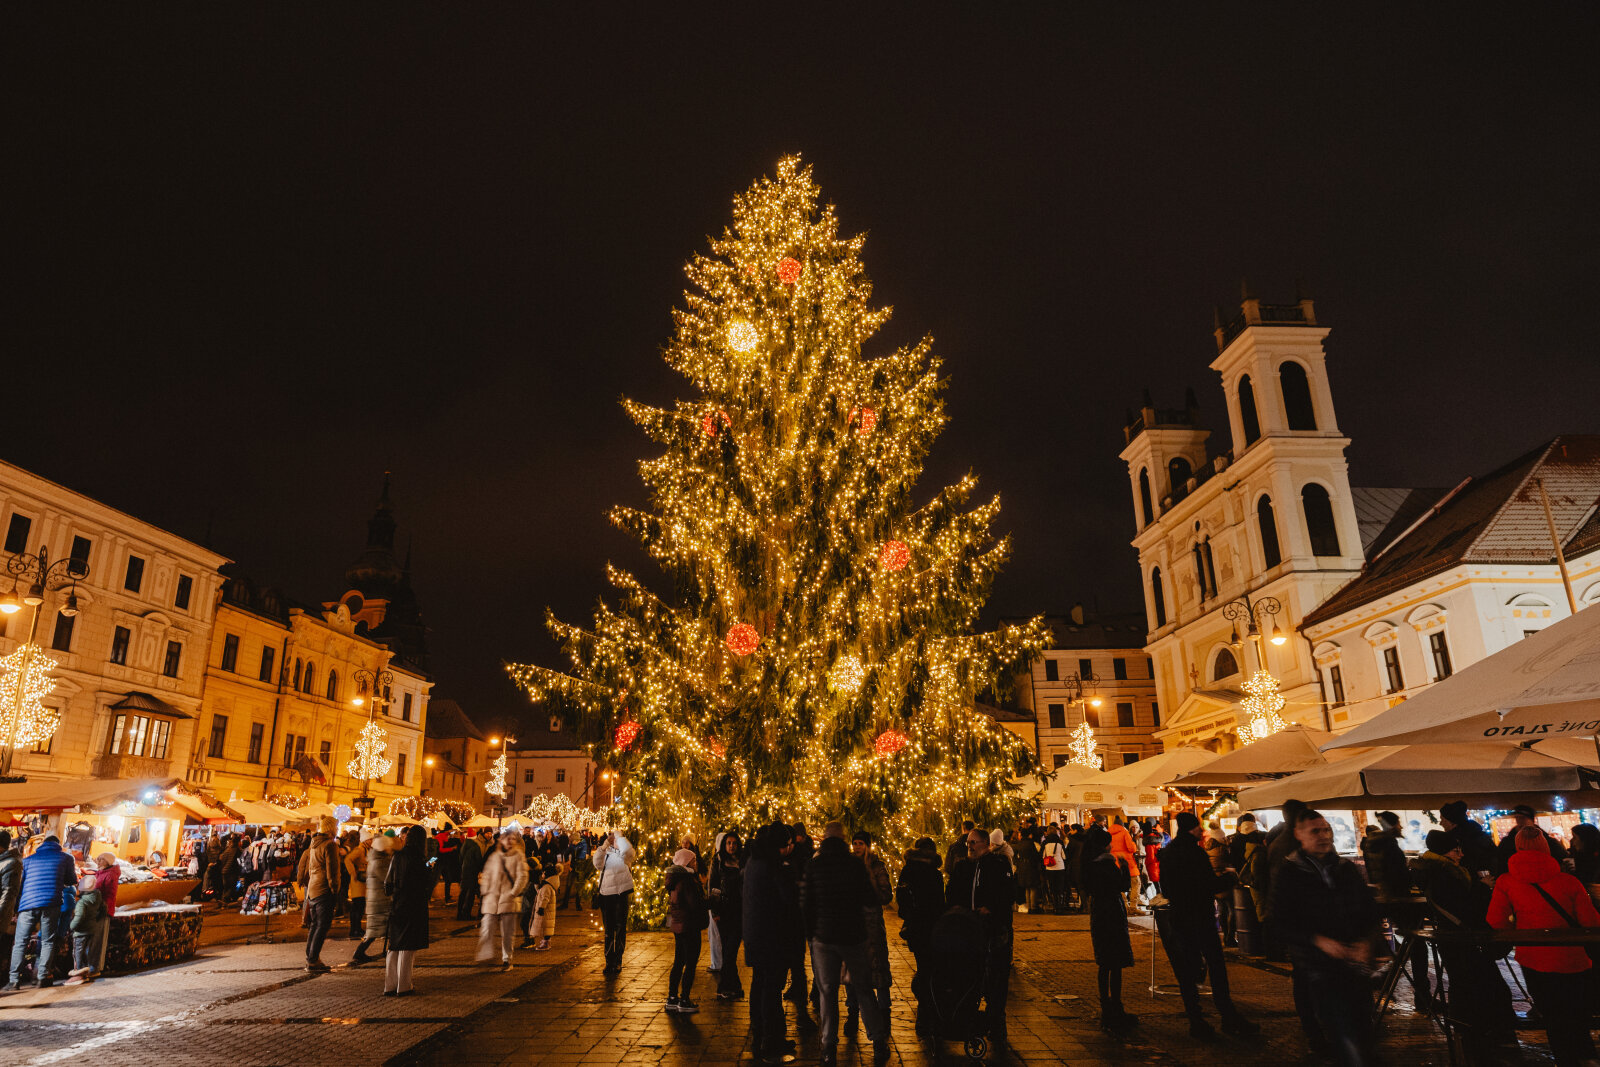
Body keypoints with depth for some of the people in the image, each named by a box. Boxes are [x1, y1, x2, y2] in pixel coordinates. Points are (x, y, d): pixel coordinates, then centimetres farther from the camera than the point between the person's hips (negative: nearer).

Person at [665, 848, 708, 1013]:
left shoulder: (676, 878, 9)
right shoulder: (687, 880, -21)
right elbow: (696, 904, -24)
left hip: (677, 925, 9)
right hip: (689, 926, -9)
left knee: (679, 962, 17)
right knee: (691, 964, 0)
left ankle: (672, 999, 22)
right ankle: (684, 1001, 5)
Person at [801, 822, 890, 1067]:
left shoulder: (813, 866, -5)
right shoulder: (856, 865, -6)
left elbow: (805, 903, -3)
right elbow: (870, 900, -2)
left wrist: (810, 933, 9)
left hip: (824, 937, 0)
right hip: (855, 936, 0)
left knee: (827, 992, 8)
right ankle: (879, 1044, 14)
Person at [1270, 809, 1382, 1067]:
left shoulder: (1347, 869, 9)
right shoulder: (1287, 874, -3)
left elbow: (1371, 911, 12)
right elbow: (1282, 924, -6)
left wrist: (1366, 941, -6)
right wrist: (1318, 940, -18)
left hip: (1356, 963, 4)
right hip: (1318, 966, -4)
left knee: (1363, 1034, 10)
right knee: (1344, 1037, -13)